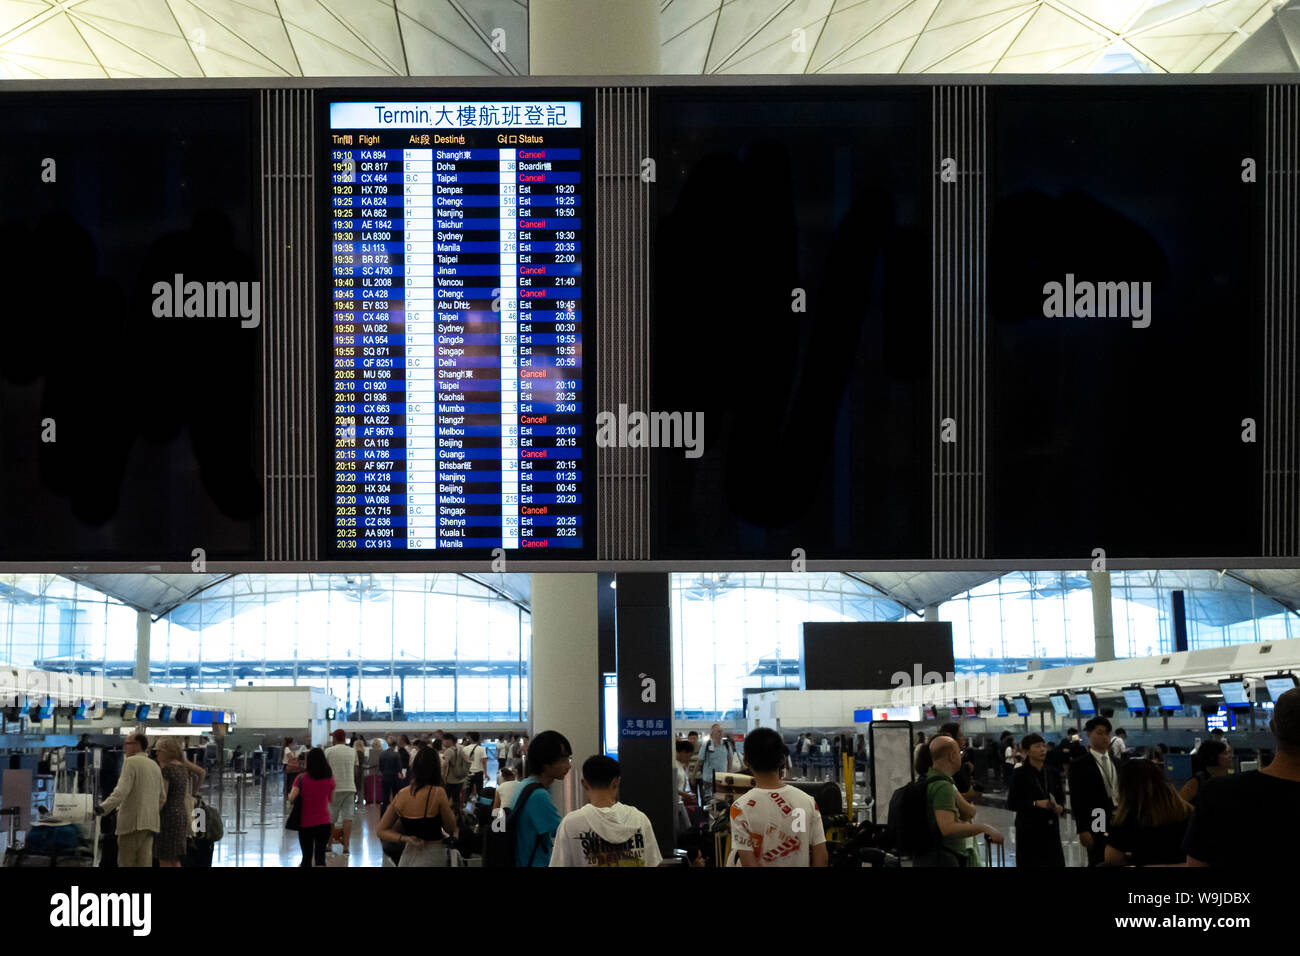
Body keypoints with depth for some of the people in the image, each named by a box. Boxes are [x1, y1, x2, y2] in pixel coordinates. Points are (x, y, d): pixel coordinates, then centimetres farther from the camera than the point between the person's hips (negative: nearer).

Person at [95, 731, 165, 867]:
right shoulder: (155, 766, 18)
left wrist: (104, 807, -23)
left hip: (133, 822, -7)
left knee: (125, 863, -4)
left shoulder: (131, 762, -6)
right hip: (151, 823, 7)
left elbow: (122, 790, -18)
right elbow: (162, 796, 21)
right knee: (144, 862, 3)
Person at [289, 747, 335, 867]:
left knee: (306, 856, 12)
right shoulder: (329, 778, -4)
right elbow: (332, 800, 5)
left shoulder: (301, 778, -9)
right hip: (323, 822, 0)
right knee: (320, 855, 3)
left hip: (305, 823, 0)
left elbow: (291, 798, -18)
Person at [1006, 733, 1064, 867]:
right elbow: (1011, 804, -5)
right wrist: (1036, 803, -17)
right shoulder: (1020, 774, -4)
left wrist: (1060, 807, -5)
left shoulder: (1053, 772, 9)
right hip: (1029, 830, -3)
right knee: (1031, 862, -1)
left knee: (1055, 862, -4)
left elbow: (1061, 797, 17)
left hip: (1051, 829, 3)